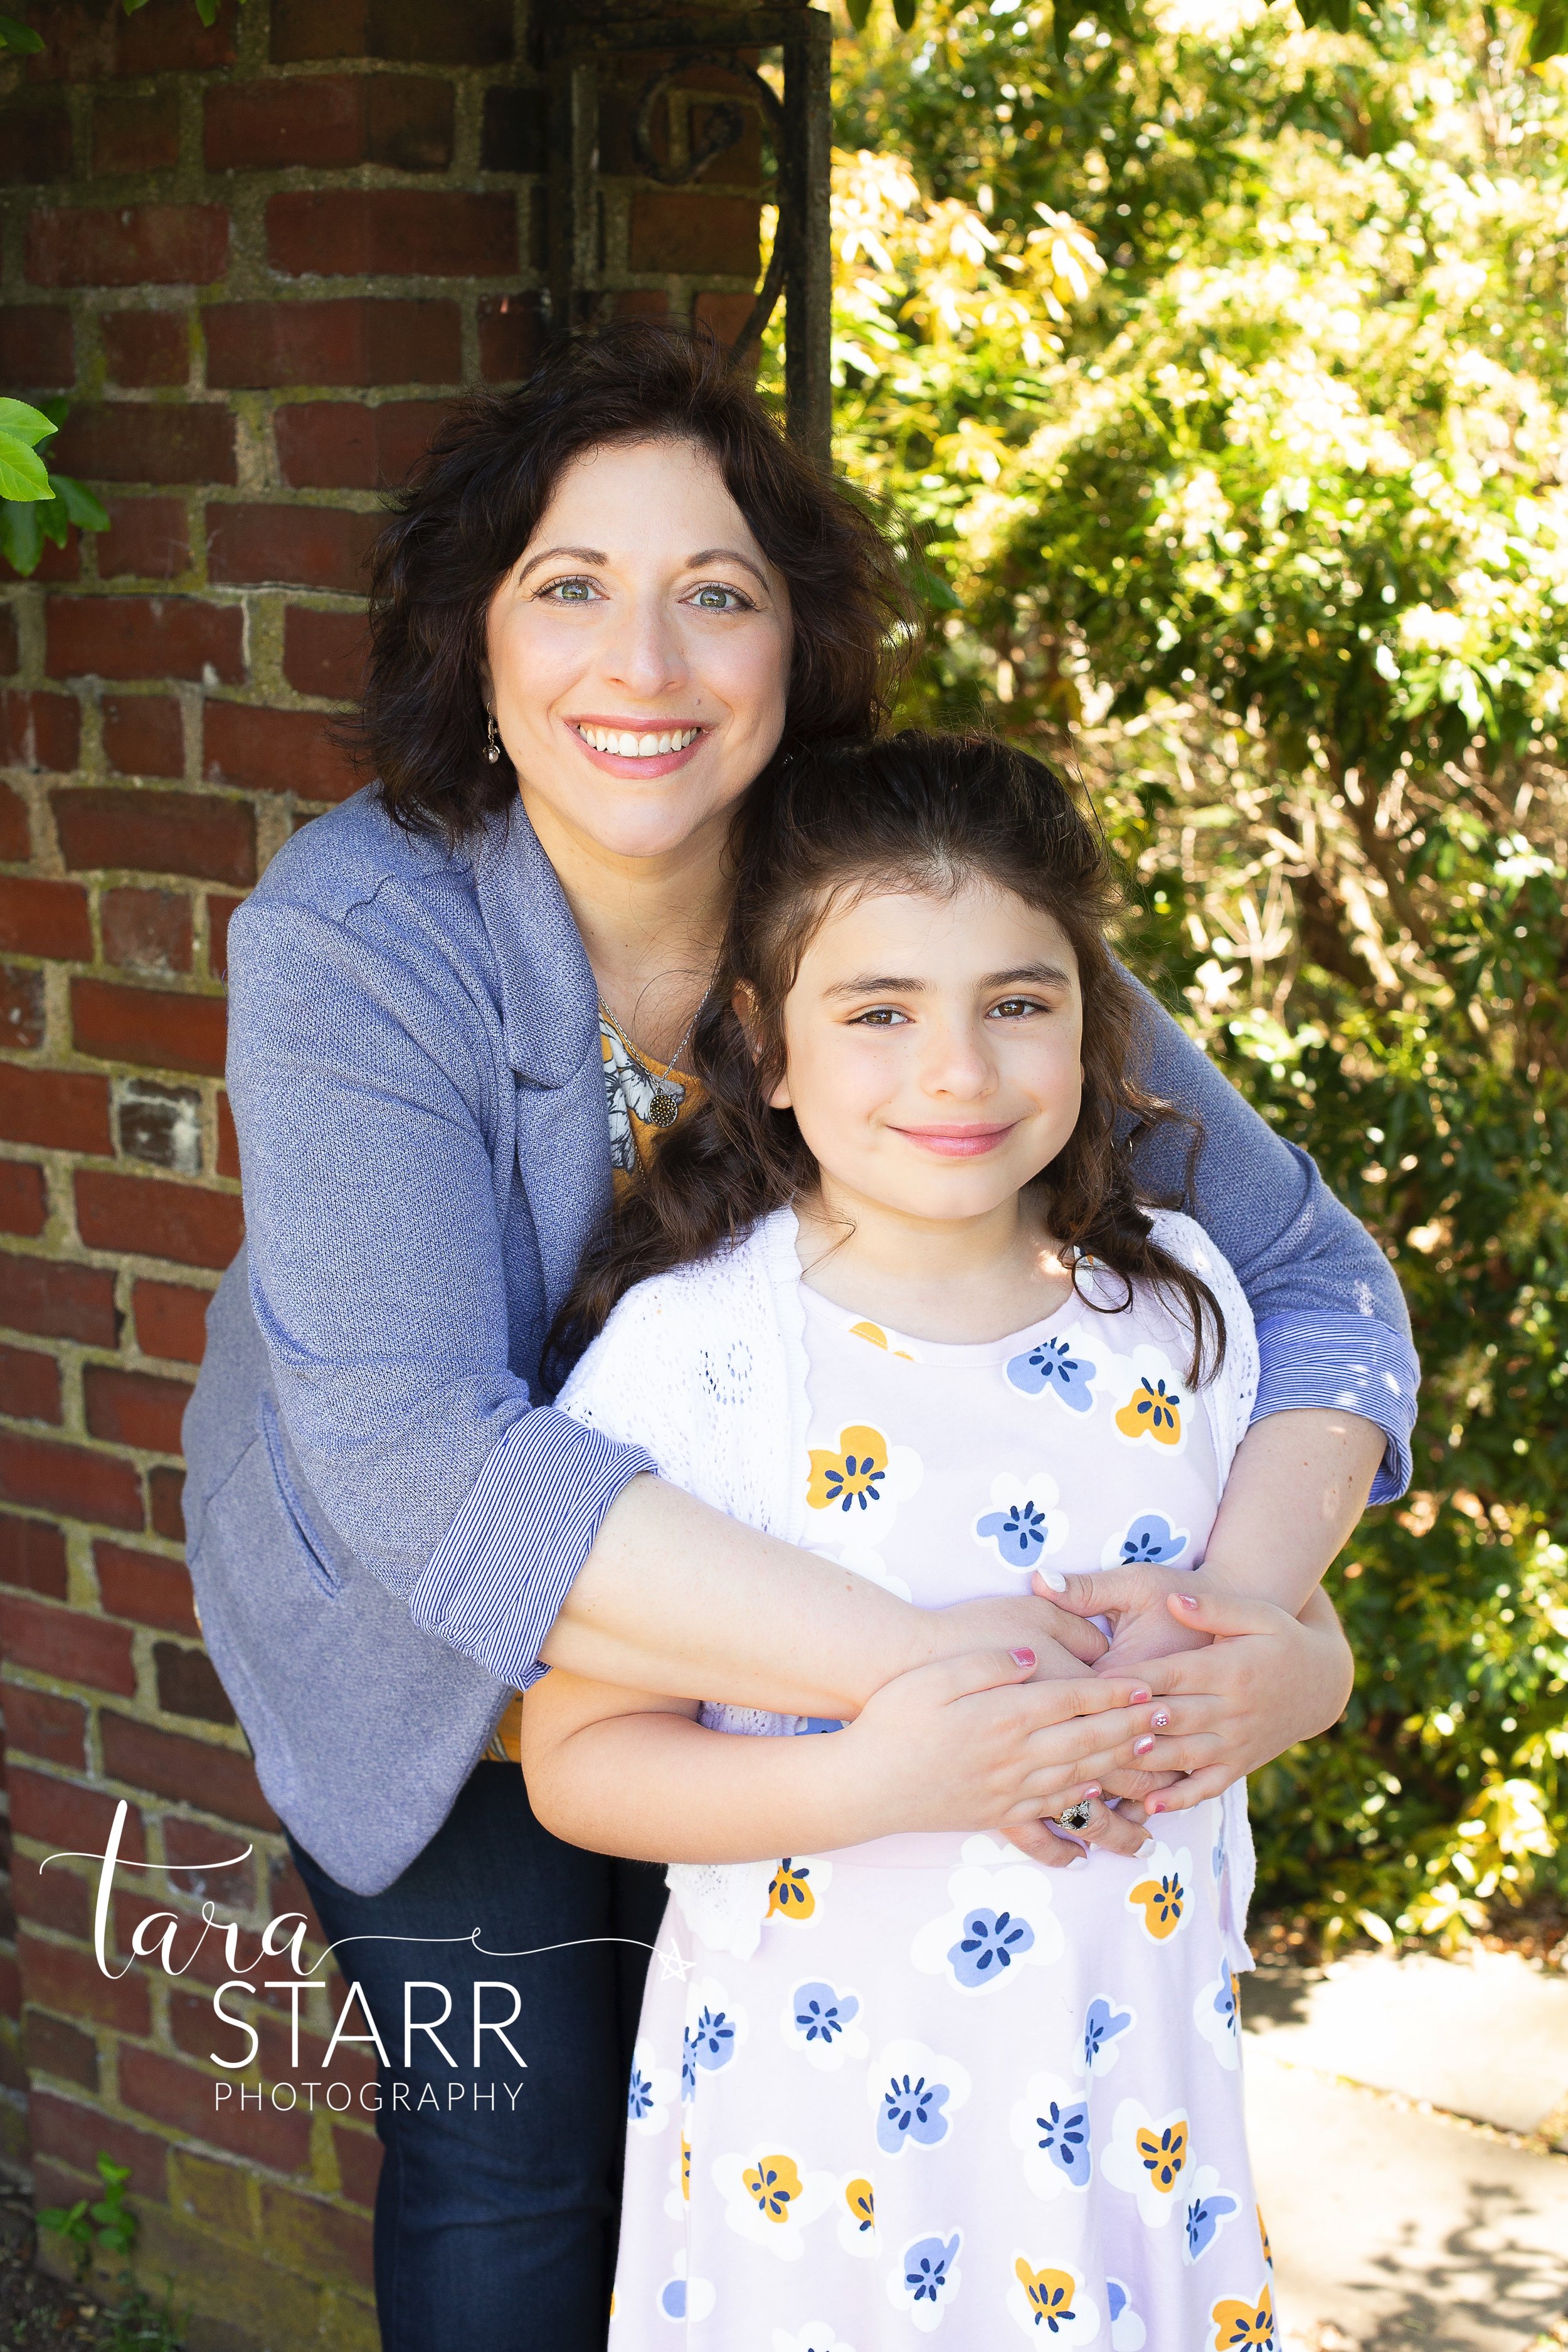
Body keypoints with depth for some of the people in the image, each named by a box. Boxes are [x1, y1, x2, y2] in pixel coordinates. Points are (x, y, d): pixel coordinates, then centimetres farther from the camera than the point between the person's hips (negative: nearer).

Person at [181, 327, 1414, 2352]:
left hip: (781, 1671, 2)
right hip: (430, 1654, -2)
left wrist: (1246, 1610, -39)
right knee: (504, 2179, 5)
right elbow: (414, 1451, -39)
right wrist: (915, 1659, -48)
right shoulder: (355, 932, -28)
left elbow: (1307, 1274, -17)